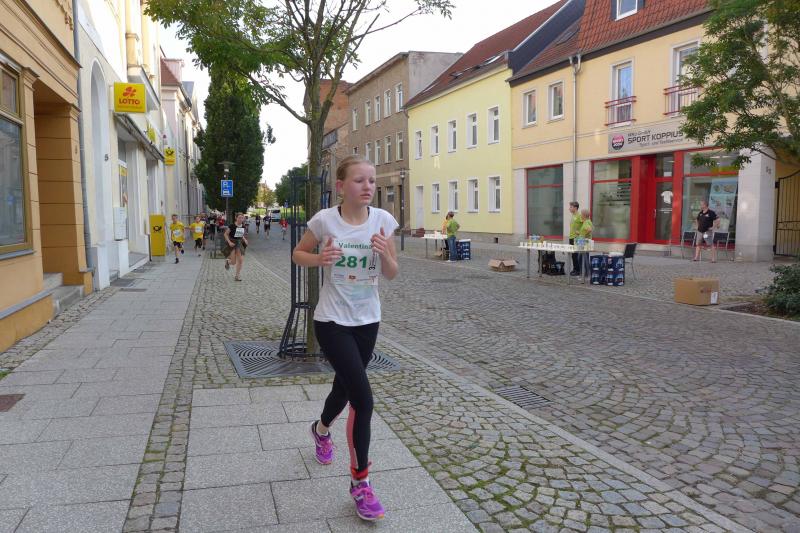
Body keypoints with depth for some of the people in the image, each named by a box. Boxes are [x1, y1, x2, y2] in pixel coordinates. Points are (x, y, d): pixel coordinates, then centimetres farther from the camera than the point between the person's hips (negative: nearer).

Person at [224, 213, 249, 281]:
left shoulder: (243, 226, 4)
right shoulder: (232, 226, -13)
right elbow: (226, 234, -8)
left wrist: (244, 239, 3)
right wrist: (229, 242, -19)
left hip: (239, 243, 5)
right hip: (232, 244, -5)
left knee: (241, 260, -4)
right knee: (233, 262, -4)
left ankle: (237, 276, 8)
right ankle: (227, 261, 33)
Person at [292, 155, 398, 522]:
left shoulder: (383, 220, -6)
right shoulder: (325, 220, -12)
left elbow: (391, 275, -1)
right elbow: (297, 255, 3)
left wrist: (384, 253, -22)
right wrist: (319, 258, -18)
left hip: (367, 320, 4)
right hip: (332, 321, -4)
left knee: (346, 387, 21)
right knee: (363, 399, -13)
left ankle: (320, 429, 56)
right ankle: (360, 482, 6)